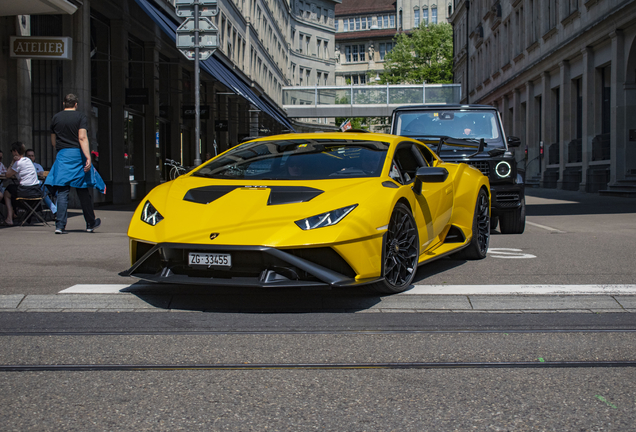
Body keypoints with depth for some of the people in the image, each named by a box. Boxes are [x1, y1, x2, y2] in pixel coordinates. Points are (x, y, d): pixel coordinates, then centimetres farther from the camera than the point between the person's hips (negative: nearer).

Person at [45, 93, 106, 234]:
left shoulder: (56, 118, 11)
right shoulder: (81, 117, -1)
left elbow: (53, 142, 17)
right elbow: (82, 138, -13)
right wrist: (88, 157, -18)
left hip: (62, 155, 2)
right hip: (78, 154, -2)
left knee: (62, 191, 0)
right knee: (83, 191, 7)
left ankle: (60, 225, -10)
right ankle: (90, 223, 19)